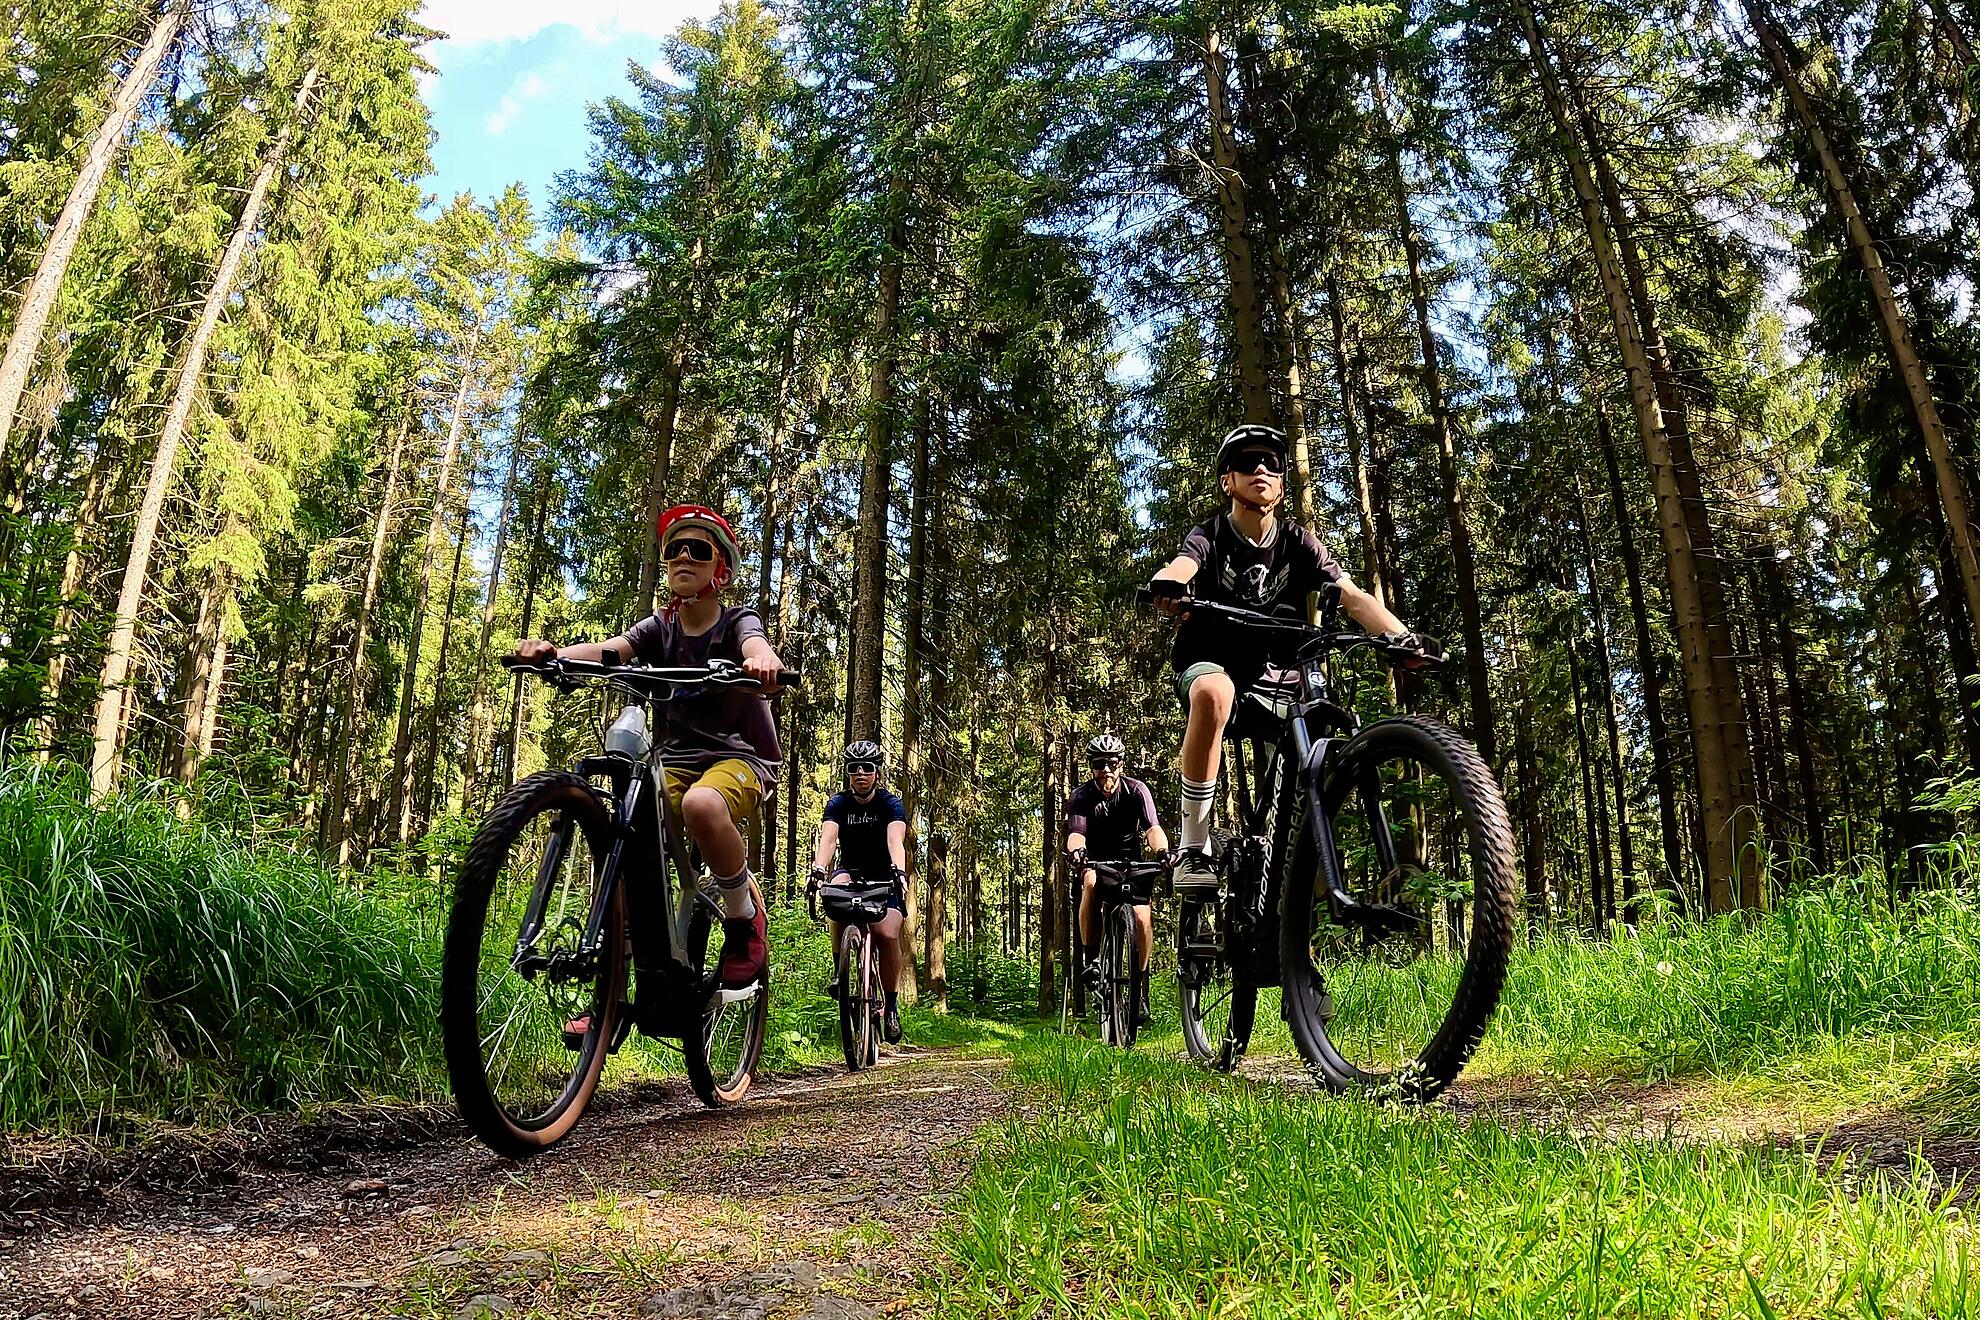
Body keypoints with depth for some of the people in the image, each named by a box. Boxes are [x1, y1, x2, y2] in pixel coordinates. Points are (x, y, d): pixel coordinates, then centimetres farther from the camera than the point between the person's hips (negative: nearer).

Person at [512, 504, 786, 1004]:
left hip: (740, 755, -4)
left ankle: (745, 922, -14)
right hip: (675, 759, 4)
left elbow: (757, 649, -27)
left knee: (701, 804, -37)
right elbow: (605, 650, -14)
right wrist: (552, 653, -36)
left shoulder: (738, 622, -3)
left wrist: (763, 663, -53)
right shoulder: (659, 627, 5)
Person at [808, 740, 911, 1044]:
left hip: (884, 876, -1)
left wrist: (899, 872, -51)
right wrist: (818, 869, -47)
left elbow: (895, 840, -31)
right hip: (851, 871, 1)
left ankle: (891, 1006, -4)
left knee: (888, 934, -25)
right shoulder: (838, 803, -10)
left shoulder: (891, 804, -14)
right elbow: (827, 838, -27)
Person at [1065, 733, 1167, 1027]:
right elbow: (1076, 832, -30)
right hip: (1096, 861, 0)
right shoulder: (1080, 797, -15)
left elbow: (1152, 827, -29)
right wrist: (1075, 850, -55)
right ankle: (1092, 959, -25)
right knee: (1091, 882, -35)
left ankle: (1141, 984, 0)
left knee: (1142, 918, -20)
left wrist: (1162, 851, -51)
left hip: (1131, 860, 1)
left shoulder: (1136, 790, -16)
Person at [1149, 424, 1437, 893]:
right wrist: (1167, 588, -57)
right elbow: (1178, 568, -31)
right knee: (1214, 692, -39)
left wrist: (1404, 636, -32)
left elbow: (1353, 596, -13)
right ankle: (1193, 848, -30)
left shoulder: (1299, 543, -1)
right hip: (1209, 662, -4)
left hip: (1270, 672, 4)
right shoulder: (1211, 536, -8)